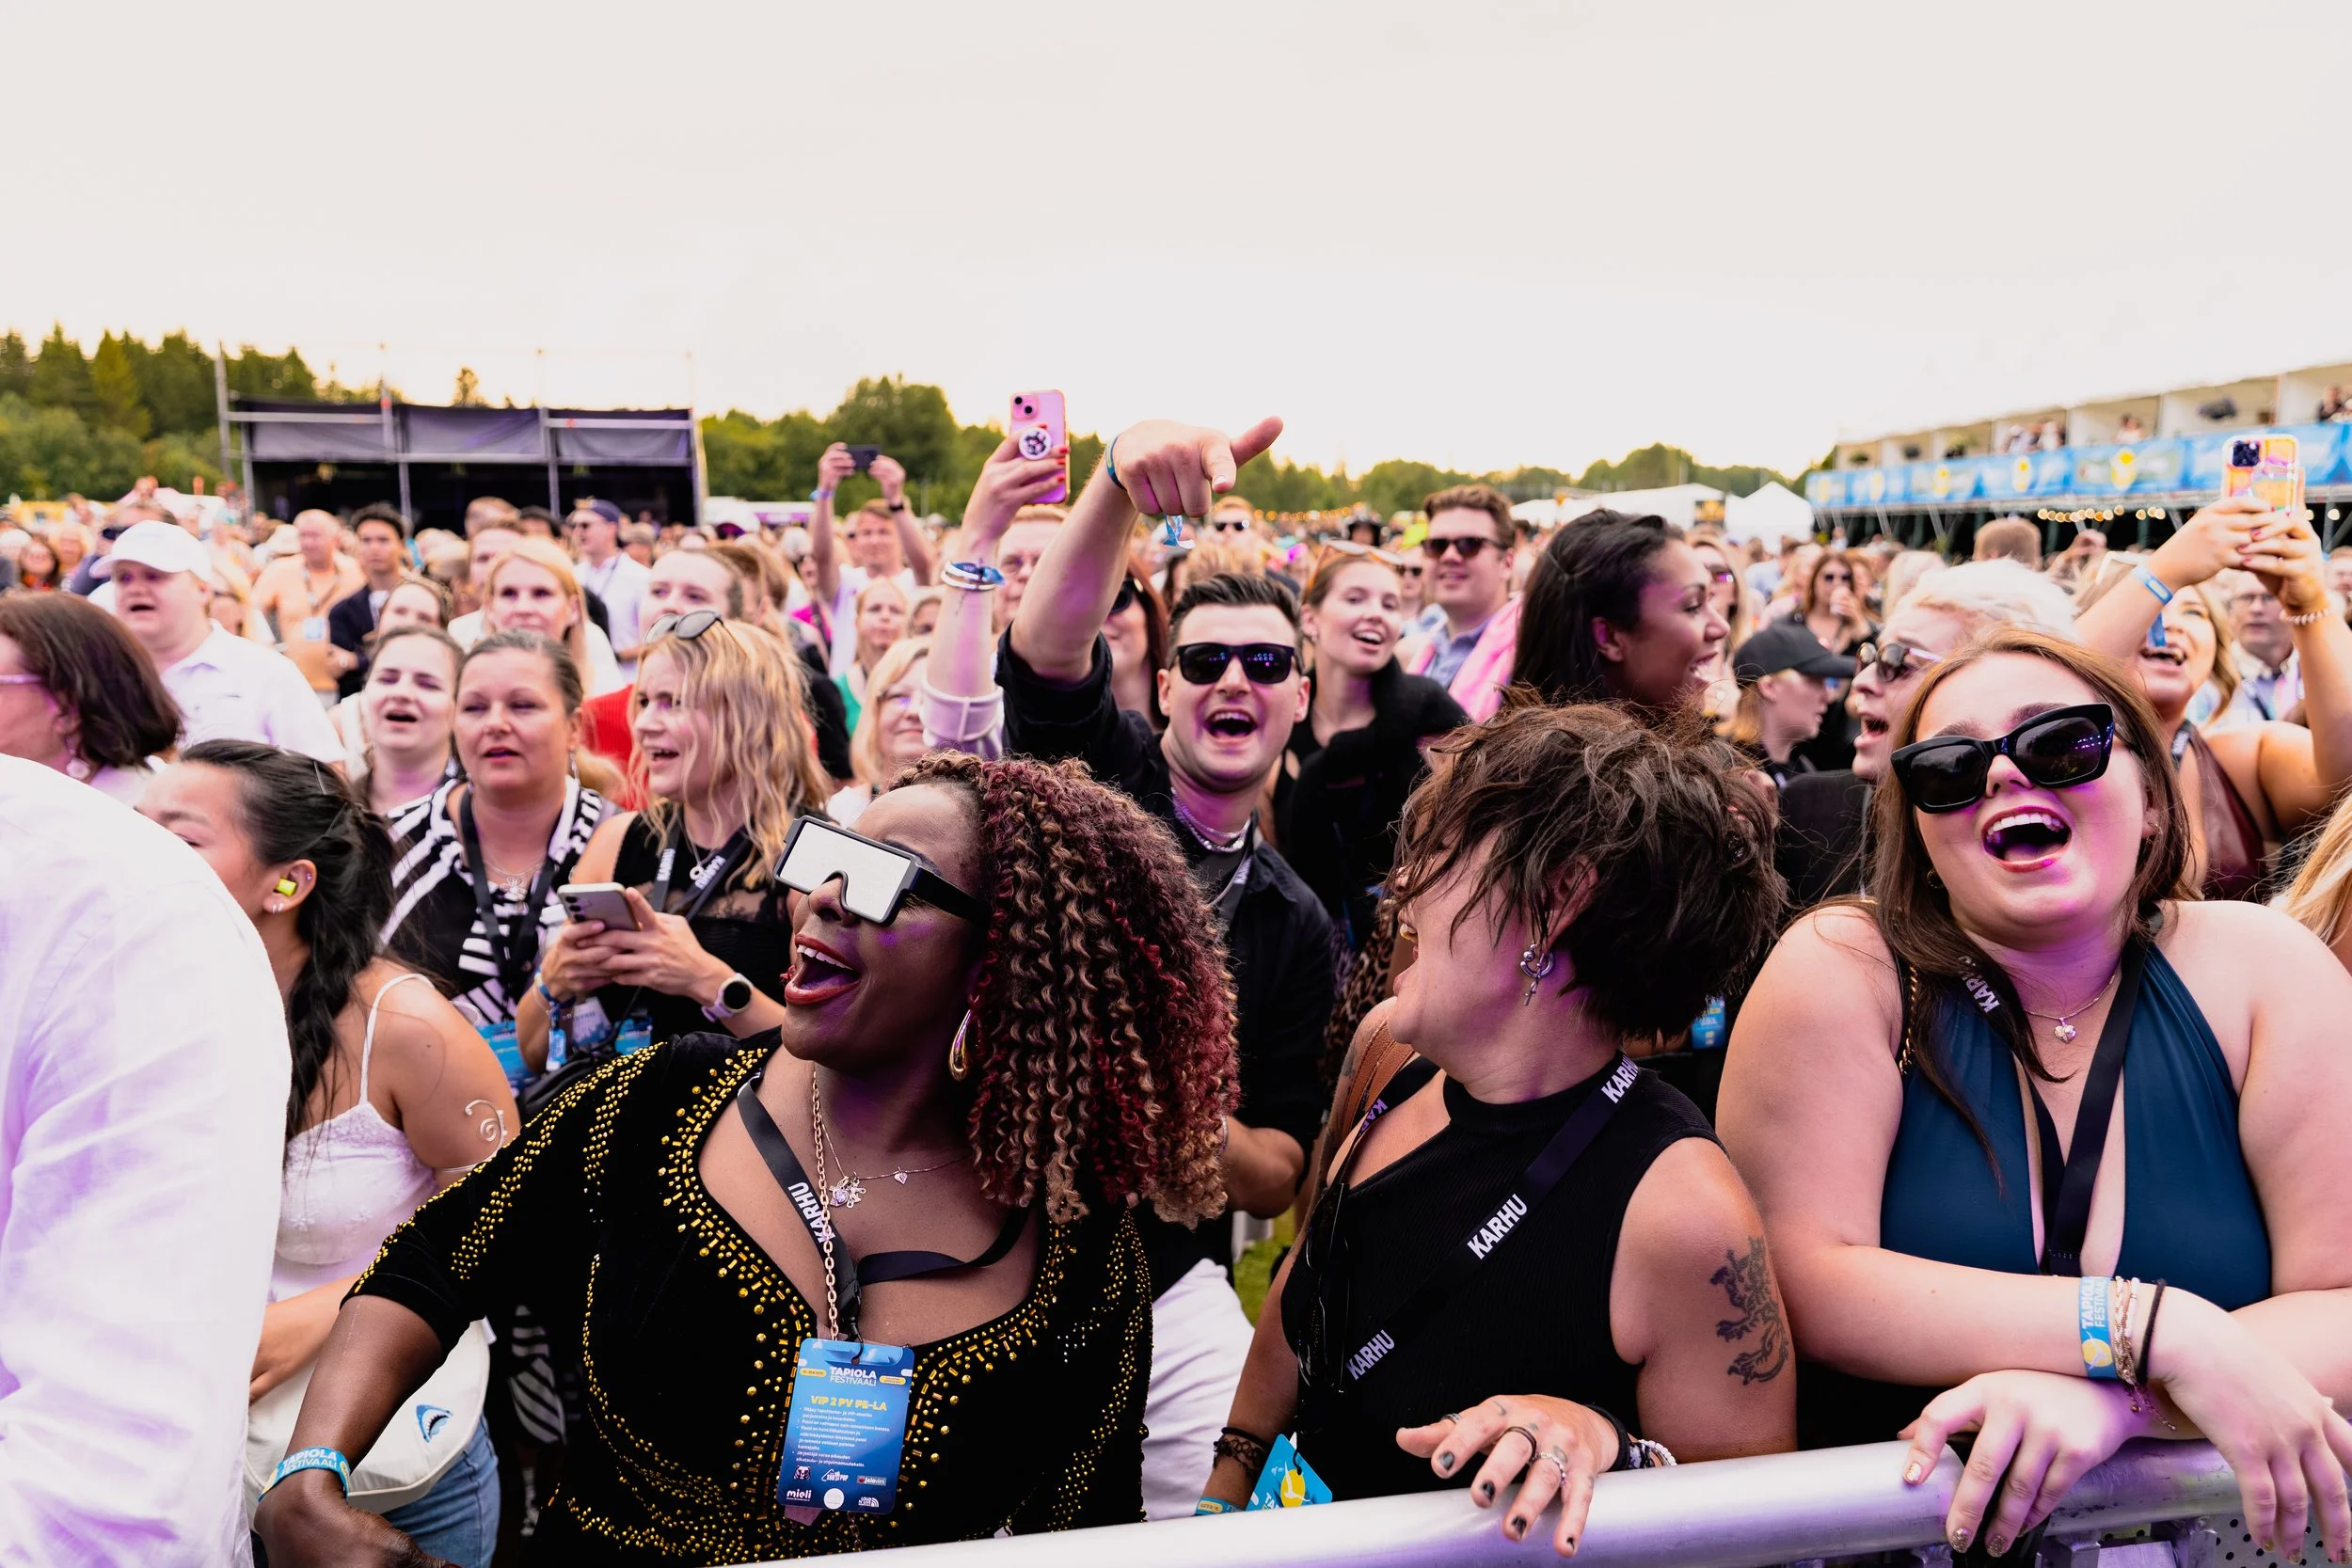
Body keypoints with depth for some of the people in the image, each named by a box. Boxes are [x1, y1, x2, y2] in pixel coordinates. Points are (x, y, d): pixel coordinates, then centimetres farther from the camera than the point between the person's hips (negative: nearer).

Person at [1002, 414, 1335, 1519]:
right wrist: (1123, 476, -44)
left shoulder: (1295, 925, 5)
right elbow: (1047, 646, -27)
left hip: (1164, 1295, 3)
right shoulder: (1093, 777, -4)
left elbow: (1279, 1180, 5)